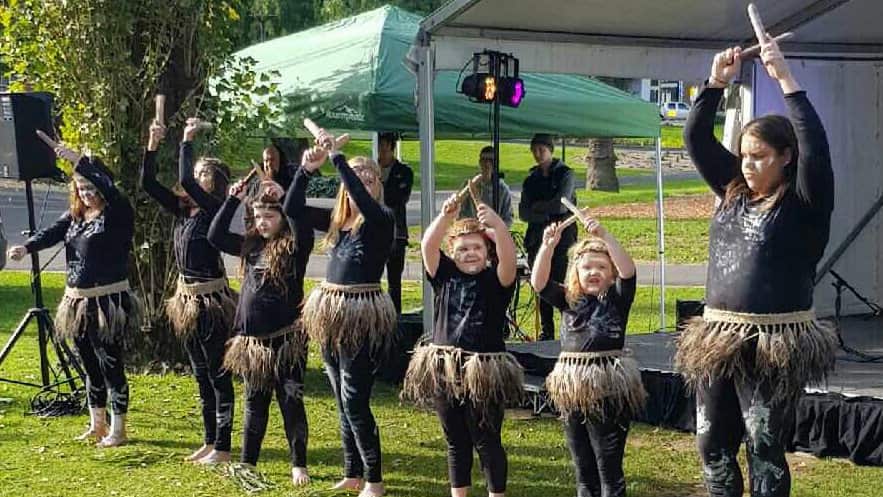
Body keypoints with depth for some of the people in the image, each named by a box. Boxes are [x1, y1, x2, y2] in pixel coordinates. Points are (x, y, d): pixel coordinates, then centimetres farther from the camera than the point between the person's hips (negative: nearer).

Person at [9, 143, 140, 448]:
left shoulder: (118, 214, -8)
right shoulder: (75, 216, 12)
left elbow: (109, 188, -27)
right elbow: (52, 233, -4)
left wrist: (78, 160, -31)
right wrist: (26, 247, -23)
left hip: (109, 302, -7)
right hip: (77, 302, 7)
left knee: (111, 366, -1)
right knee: (91, 368, 16)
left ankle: (118, 430, 10)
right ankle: (97, 425, 28)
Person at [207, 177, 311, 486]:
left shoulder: (294, 245, -6)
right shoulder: (250, 245, 10)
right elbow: (215, 236, 8)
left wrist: (284, 198, -23)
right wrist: (234, 200, 3)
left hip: (286, 338, -5)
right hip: (252, 339, 5)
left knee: (291, 402, 1)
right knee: (255, 402, 14)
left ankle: (299, 465, 10)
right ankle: (247, 462, 24)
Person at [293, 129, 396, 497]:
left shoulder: (381, 220, -8)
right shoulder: (336, 221, 9)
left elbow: (364, 201, -29)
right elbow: (292, 208, 5)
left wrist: (337, 156, -27)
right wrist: (307, 169, -9)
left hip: (363, 317, -7)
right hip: (331, 315, 7)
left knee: (355, 401, -6)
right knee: (343, 402, 14)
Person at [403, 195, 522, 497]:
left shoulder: (496, 279, -4)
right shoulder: (445, 275, 4)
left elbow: (509, 257, -24)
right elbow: (428, 245, -11)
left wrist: (496, 223, -41)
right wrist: (446, 216, -29)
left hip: (484, 371, -3)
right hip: (443, 369, 3)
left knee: (487, 442, 5)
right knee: (455, 442, 15)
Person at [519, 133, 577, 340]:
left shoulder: (565, 174, -1)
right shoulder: (531, 179, 13)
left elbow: (561, 205, -14)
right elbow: (523, 212, 5)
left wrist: (538, 206, -1)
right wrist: (545, 215, -11)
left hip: (562, 237, -5)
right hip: (537, 237, 5)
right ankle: (547, 331, 15)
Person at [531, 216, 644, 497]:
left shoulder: (618, 297, 0)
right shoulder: (568, 299, 7)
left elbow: (628, 270, -18)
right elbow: (538, 282, -6)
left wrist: (604, 236, -29)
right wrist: (548, 246, -20)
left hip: (609, 389, -4)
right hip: (571, 389, 4)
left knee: (609, 467, 1)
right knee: (583, 469, 14)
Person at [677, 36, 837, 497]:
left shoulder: (803, 202, -6)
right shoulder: (733, 192, 10)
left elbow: (815, 146, -22)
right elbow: (696, 138, 9)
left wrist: (785, 78, -22)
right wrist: (716, 82, -2)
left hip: (775, 342, -6)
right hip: (718, 337, 6)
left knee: (764, 446, -1)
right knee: (713, 443, 10)